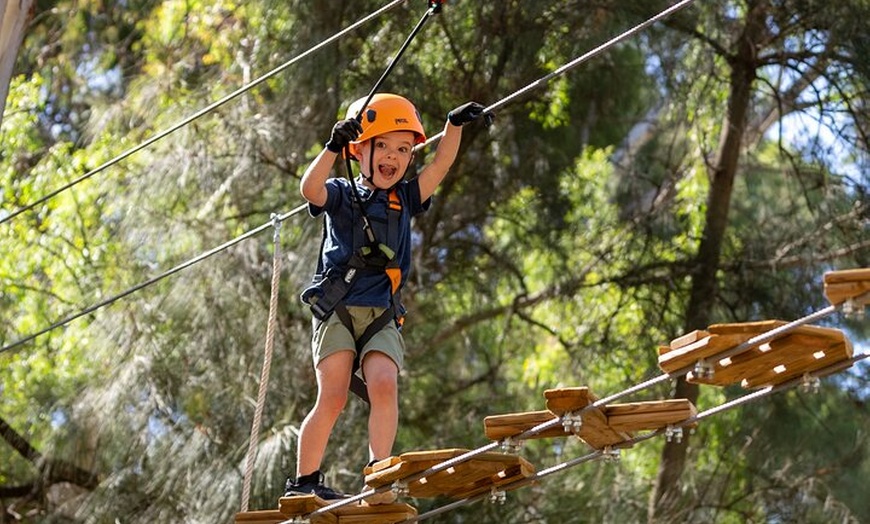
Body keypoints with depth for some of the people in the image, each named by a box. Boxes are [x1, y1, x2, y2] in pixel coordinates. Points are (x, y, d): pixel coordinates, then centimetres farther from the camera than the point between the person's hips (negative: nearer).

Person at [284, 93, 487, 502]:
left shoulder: (405, 199, 16)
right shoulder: (342, 195, 7)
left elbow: (441, 164, 4)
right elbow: (310, 190, -15)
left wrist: (455, 124, -10)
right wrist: (334, 146, -24)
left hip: (382, 316, 3)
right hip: (336, 310, -3)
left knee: (384, 384, -21)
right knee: (332, 396, -11)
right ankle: (302, 482, 1)